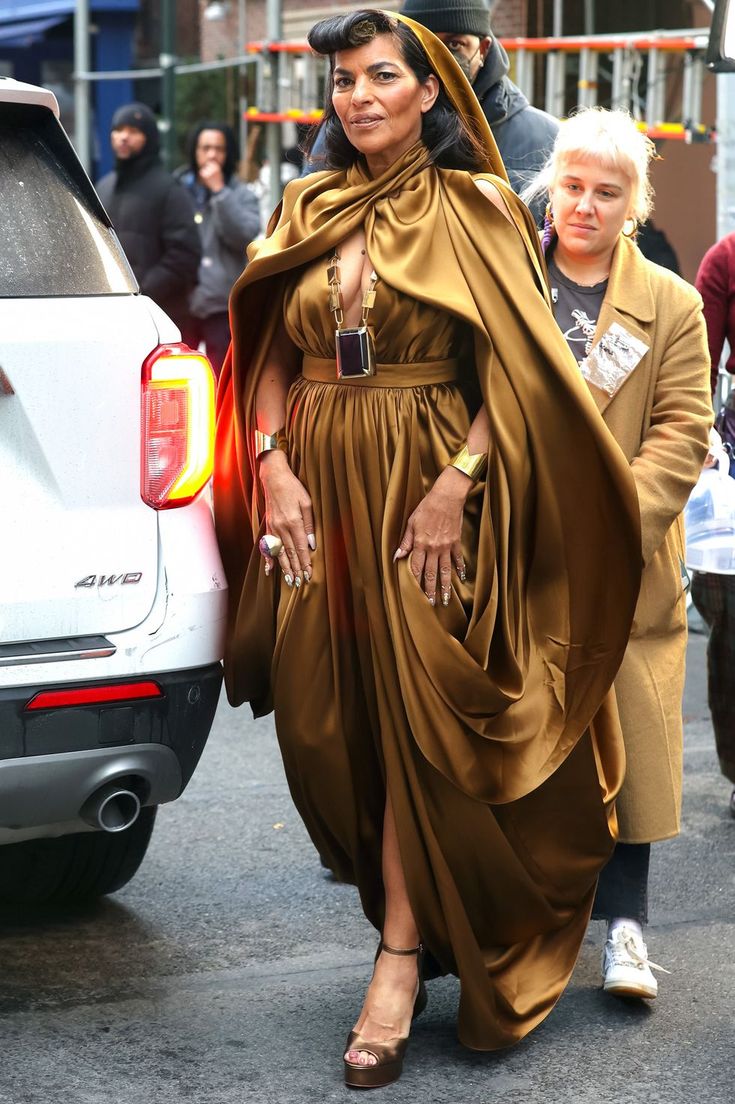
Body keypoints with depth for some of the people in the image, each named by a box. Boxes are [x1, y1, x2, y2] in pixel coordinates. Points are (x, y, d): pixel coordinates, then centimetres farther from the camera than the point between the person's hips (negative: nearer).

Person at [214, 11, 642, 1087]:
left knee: (417, 711, -5)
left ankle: (404, 955, 0)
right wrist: (272, 464, -3)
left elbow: (514, 367, -7)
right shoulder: (305, 212, 11)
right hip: (318, 490, 4)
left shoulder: (474, 208, -1)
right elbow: (271, 359, 12)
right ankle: (412, 906, 24)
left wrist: (457, 483, -17)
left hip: (426, 494, -4)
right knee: (320, 720, 5)